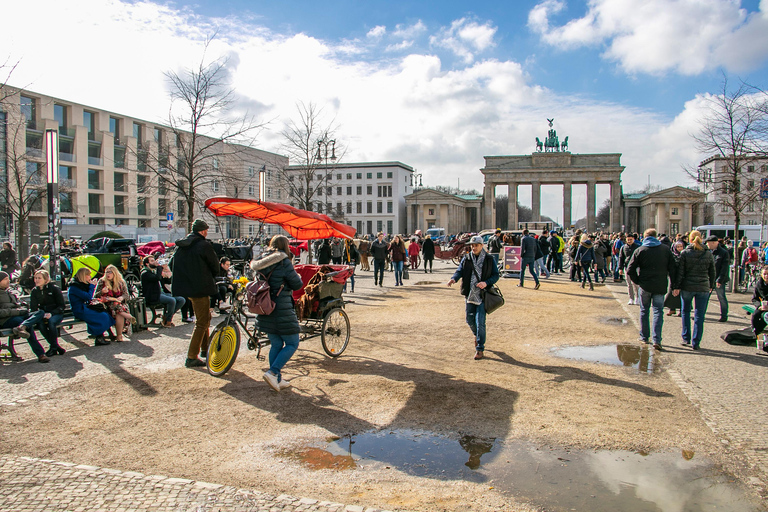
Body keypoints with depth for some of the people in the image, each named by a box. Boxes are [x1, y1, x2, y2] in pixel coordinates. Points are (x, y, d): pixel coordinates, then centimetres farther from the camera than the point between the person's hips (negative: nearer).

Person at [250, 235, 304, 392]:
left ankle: (277, 380, 19)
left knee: (275, 345, 16)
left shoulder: (261, 262, 8)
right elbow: (297, 285, -8)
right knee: (292, 343, 4)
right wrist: (298, 277, 13)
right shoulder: (284, 262, -12)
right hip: (282, 309, -7)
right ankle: (272, 372, -8)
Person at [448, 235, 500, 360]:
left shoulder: (489, 260, -1)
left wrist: (486, 283, -17)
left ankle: (480, 349, 4)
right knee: (470, 320, 10)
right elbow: (460, 271, -5)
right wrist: (454, 278, -27)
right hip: (470, 294, 3)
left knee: (480, 322, -7)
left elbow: (496, 275, 1)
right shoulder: (466, 259, 5)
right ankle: (477, 335, 43)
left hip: (483, 295, -3)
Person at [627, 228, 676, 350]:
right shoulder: (665, 249, 1)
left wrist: (637, 281, 2)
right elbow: (672, 268, 0)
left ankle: (644, 336, 21)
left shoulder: (639, 250, -3)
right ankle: (657, 339, -7)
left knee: (644, 311, 15)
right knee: (658, 311, 3)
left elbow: (630, 270, -9)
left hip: (644, 286, 0)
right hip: (660, 286, 0)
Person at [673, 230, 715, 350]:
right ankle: (695, 343, 4)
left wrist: (677, 286, -1)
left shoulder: (685, 253, -5)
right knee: (699, 315, 4)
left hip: (687, 286, -1)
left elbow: (680, 272, -6)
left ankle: (686, 339, 14)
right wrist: (711, 286, 20)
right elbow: (712, 272, 9)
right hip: (703, 288, 1)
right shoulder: (708, 254, 2)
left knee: (686, 312, 15)